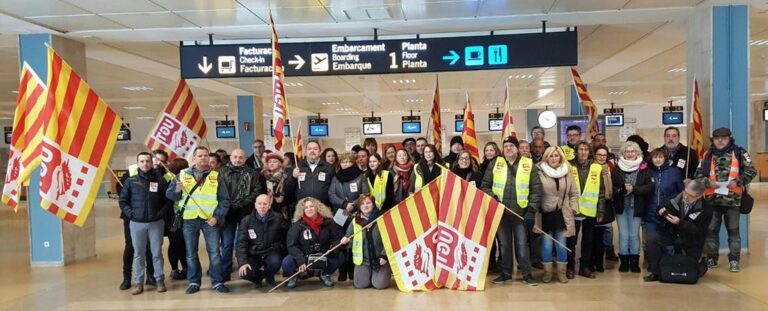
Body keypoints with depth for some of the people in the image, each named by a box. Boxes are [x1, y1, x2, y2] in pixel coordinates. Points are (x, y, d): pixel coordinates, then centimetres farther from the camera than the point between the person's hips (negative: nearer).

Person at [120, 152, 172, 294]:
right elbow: (123, 200, 6)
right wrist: (130, 213, -5)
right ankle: (139, 282, 14)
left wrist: (161, 213, -7)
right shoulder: (131, 181, 3)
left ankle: (160, 280, 15)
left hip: (156, 223, 0)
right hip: (136, 223, 1)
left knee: (157, 252, 5)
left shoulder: (160, 180, 2)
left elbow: (168, 200, 5)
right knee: (138, 254, 7)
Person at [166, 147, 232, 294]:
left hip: (210, 219, -1)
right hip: (189, 220, 1)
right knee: (191, 253, 9)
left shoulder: (216, 176, 4)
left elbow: (224, 200, 2)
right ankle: (194, 282, 21)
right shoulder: (183, 175, 6)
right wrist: (176, 190, -16)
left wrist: (217, 216, -9)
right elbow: (169, 194, 7)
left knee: (214, 252, 1)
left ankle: (217, 282, 10)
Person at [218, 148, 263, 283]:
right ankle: (224, 274, 10)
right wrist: (229, 205, -9)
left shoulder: (252, 173, 8)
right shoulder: (222, 172, 10)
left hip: (246, 213, 0)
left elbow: (257, 191, -3)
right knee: (226, 244, 2)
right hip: (227, 212, 0)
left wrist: (242, 203, -12)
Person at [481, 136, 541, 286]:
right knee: (504, 244, 10)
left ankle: (527, 274, 14)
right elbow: (485, 185, 6)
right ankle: (506, 273, 21)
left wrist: (532, 207, -8)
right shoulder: (495, 164, 5)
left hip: (521, 212, -2)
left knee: (522, 244, 3)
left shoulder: (529, 164, 1)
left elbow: (536, 188, 0)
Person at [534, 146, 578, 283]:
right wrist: (535, 210, -8)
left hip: (562, 215, 2)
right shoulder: (540, 172, -6)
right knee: (547, 245, 2)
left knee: (561, 245, 7)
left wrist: (573, 209, 3)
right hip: (545, 215, -2)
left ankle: (561, 272, 23)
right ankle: (547, 271, 19)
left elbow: (574, 193, 12)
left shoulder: (567, 173, 6)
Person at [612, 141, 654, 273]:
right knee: (623, 235, 5)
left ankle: (634, 261, 16)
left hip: (636, 207, -1)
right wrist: (621, 190, -20)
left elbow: (650, 187, -9)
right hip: (621, 206, 1)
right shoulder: (618, 168, 2)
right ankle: (624, 261, 15)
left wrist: (634, 189, -20)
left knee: (634, 235, 6)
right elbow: (611, 187, -2)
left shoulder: (644, 168, -1)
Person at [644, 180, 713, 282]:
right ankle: (656, 272, -13)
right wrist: (661, 213, -21)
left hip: (690, 243, -2)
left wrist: (680, 223, -32)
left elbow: (699, 231, -21)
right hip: (671, 235, 2)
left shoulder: (706, 208, -15)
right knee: (652, 239, -25)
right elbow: (658, 212, 4)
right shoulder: (674, 199, -10)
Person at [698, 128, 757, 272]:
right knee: (711, 230, 9)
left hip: (733, 199, -2)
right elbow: (699, 174, 8)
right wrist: (708, 182, -10)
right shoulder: (708, 155, 8)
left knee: (733, 230, 6)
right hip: (712, 198, 2)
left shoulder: (739, 153, 1)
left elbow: (751, 171, -1)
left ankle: (734, 260, 14)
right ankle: (711, 258, 20)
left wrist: (738, 181, -14)